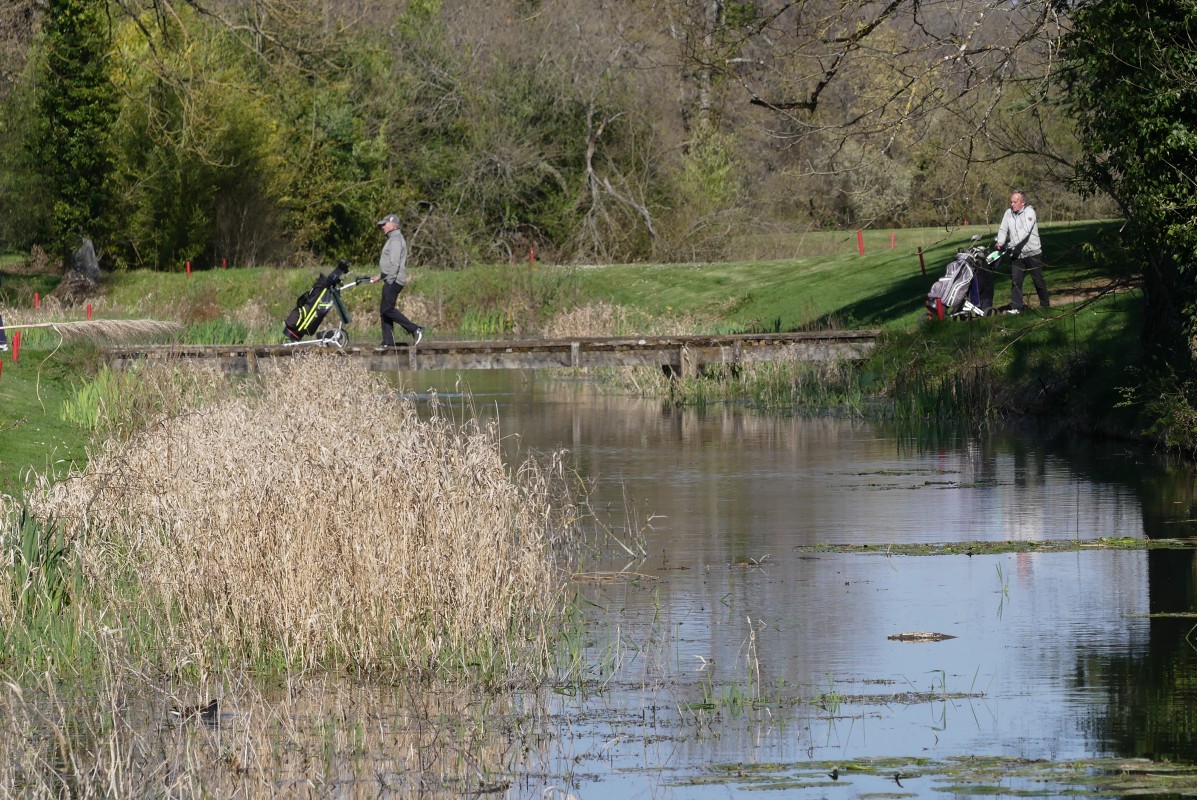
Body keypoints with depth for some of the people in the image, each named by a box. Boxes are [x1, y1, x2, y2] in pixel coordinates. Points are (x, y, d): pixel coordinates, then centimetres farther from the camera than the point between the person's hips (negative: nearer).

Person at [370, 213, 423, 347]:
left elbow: (394, 263, -21)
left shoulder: (396, 240, -12)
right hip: (390, 280, 11)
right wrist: (379, 276, 27)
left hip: (393, 281, -11)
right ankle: (388, 341, 6)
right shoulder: (392, 239, 22)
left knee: (387, 309, -15)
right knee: (384, 311, 8)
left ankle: (415, 330, -15)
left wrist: (389, 280, -23)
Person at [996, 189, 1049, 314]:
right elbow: (1003, 229, 3)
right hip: (1016, 255, 4)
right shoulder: (1008, 213, 4)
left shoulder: (1029, 212, -13)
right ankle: (1016, 307, -3)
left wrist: (1011, 244, -34)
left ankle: (1045, 305, 24)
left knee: (1038, 281, 8)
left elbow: (1025, 231, -25)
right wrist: (1000, 242, -18)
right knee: (1016, 281, -5)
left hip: (1032, 253, -4)